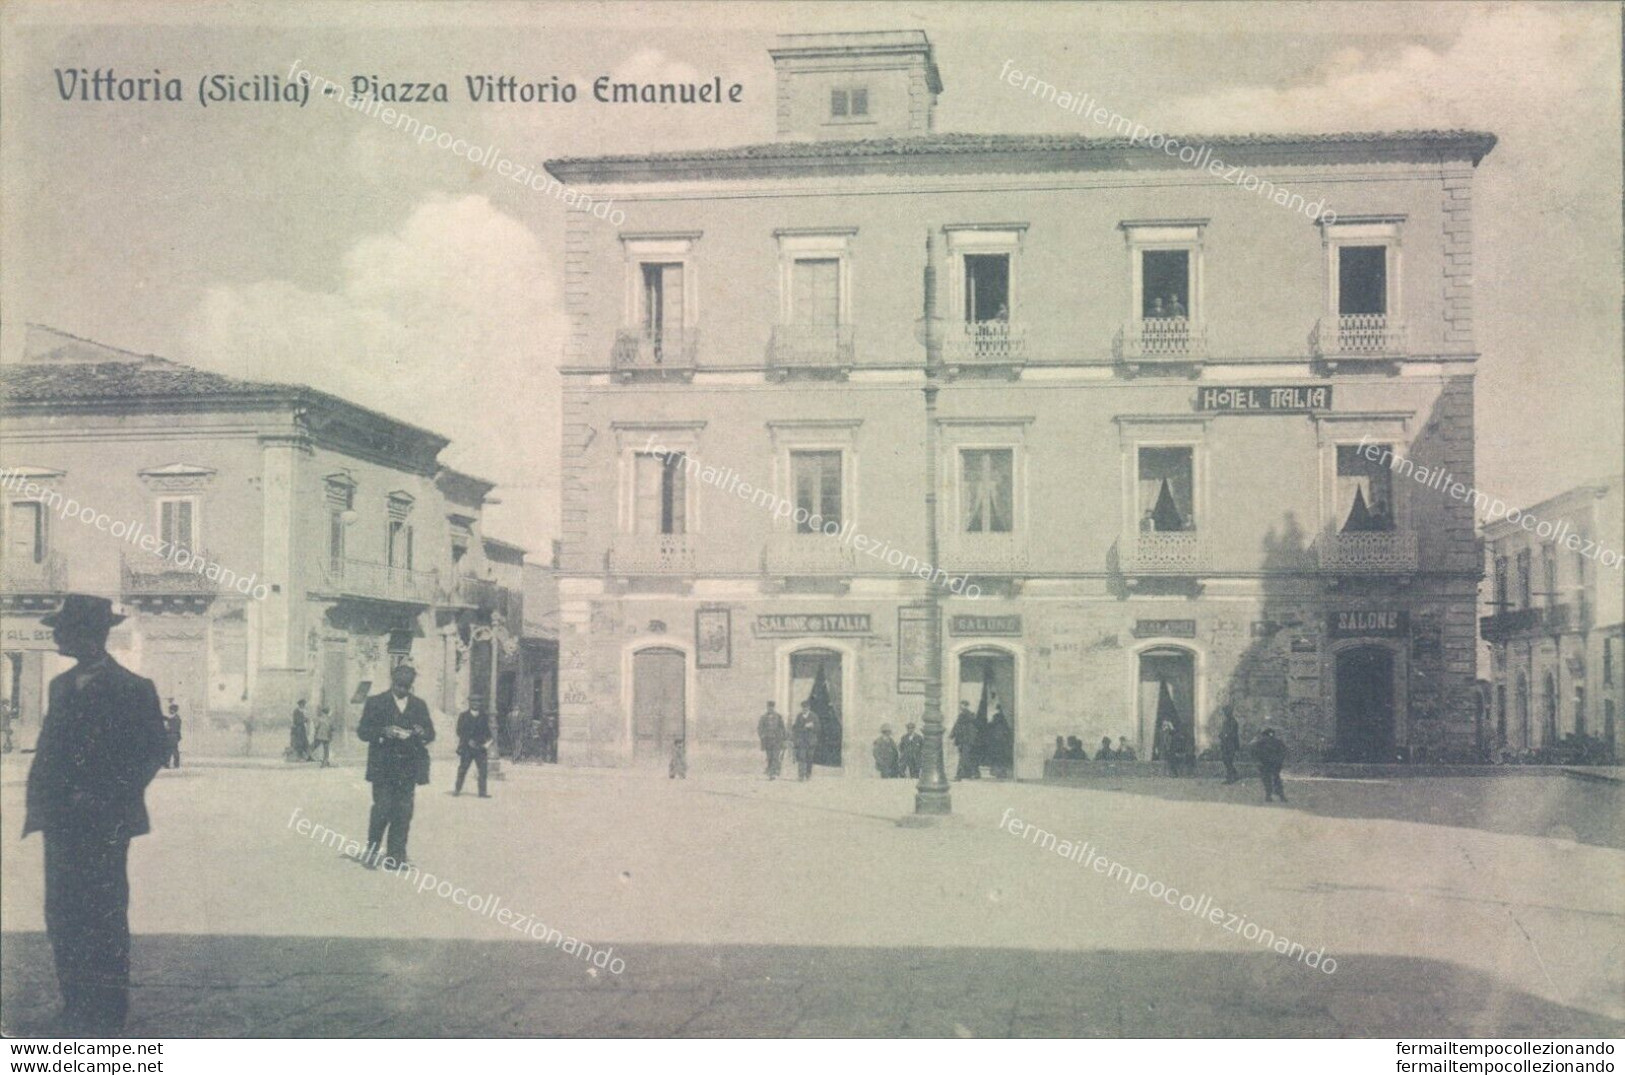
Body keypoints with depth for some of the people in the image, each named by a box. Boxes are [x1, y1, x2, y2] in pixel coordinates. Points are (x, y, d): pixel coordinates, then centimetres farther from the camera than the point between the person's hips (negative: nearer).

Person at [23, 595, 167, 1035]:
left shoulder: (132, 689, -8)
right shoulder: (61, 685, 14)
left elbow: (153, 750, -8)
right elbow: (48, 747, 18)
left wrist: (107, 797, -13)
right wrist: (38, 796, 5)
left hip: (103, 825, -7)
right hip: (61, 822, 7)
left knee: (103, 920, -1)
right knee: (61, 917, 9)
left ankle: (106, 1015, 8)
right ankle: (74, 1008, 19)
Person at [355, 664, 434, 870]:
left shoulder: (419, 705, 14)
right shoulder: (375, 702, 5)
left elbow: (431, 734, 13)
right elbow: (362, 731, 0)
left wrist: (423, 733, -10)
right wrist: (383, 732, -18)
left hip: (409, 768, 3)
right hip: (383, 766, -3)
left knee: (404, 812, -1)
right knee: (382, 809, -9)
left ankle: (395, 857, 5)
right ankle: (371, 851, 7)